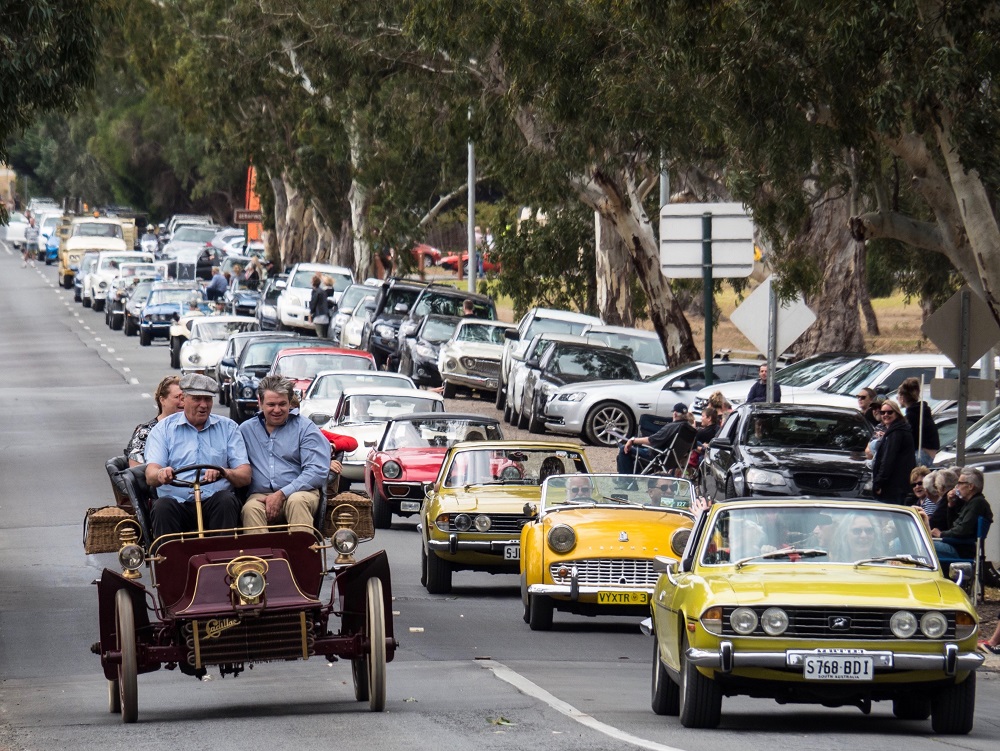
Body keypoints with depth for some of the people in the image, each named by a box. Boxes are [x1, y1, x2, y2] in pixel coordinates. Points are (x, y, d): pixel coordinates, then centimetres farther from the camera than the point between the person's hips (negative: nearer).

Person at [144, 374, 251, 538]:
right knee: (162, 507, -31)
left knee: (226, 501, -31)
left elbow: (245, 477, 3)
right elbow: (151, 476, -3)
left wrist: (224, 473, -21)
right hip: (177, 502, -1)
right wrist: (161, 475, -30)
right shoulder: (163, 429, 11)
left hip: (214, 501, 1)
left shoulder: (228, 428, 14)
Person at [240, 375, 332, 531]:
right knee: (250, 508, -33)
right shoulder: (246, 429, 19)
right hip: (260, 494, 1)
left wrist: (282, 494, -13)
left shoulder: (305, 428, 9)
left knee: (297, 501, -37)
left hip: (300, 491, -1)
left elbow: (317, 471, -3)